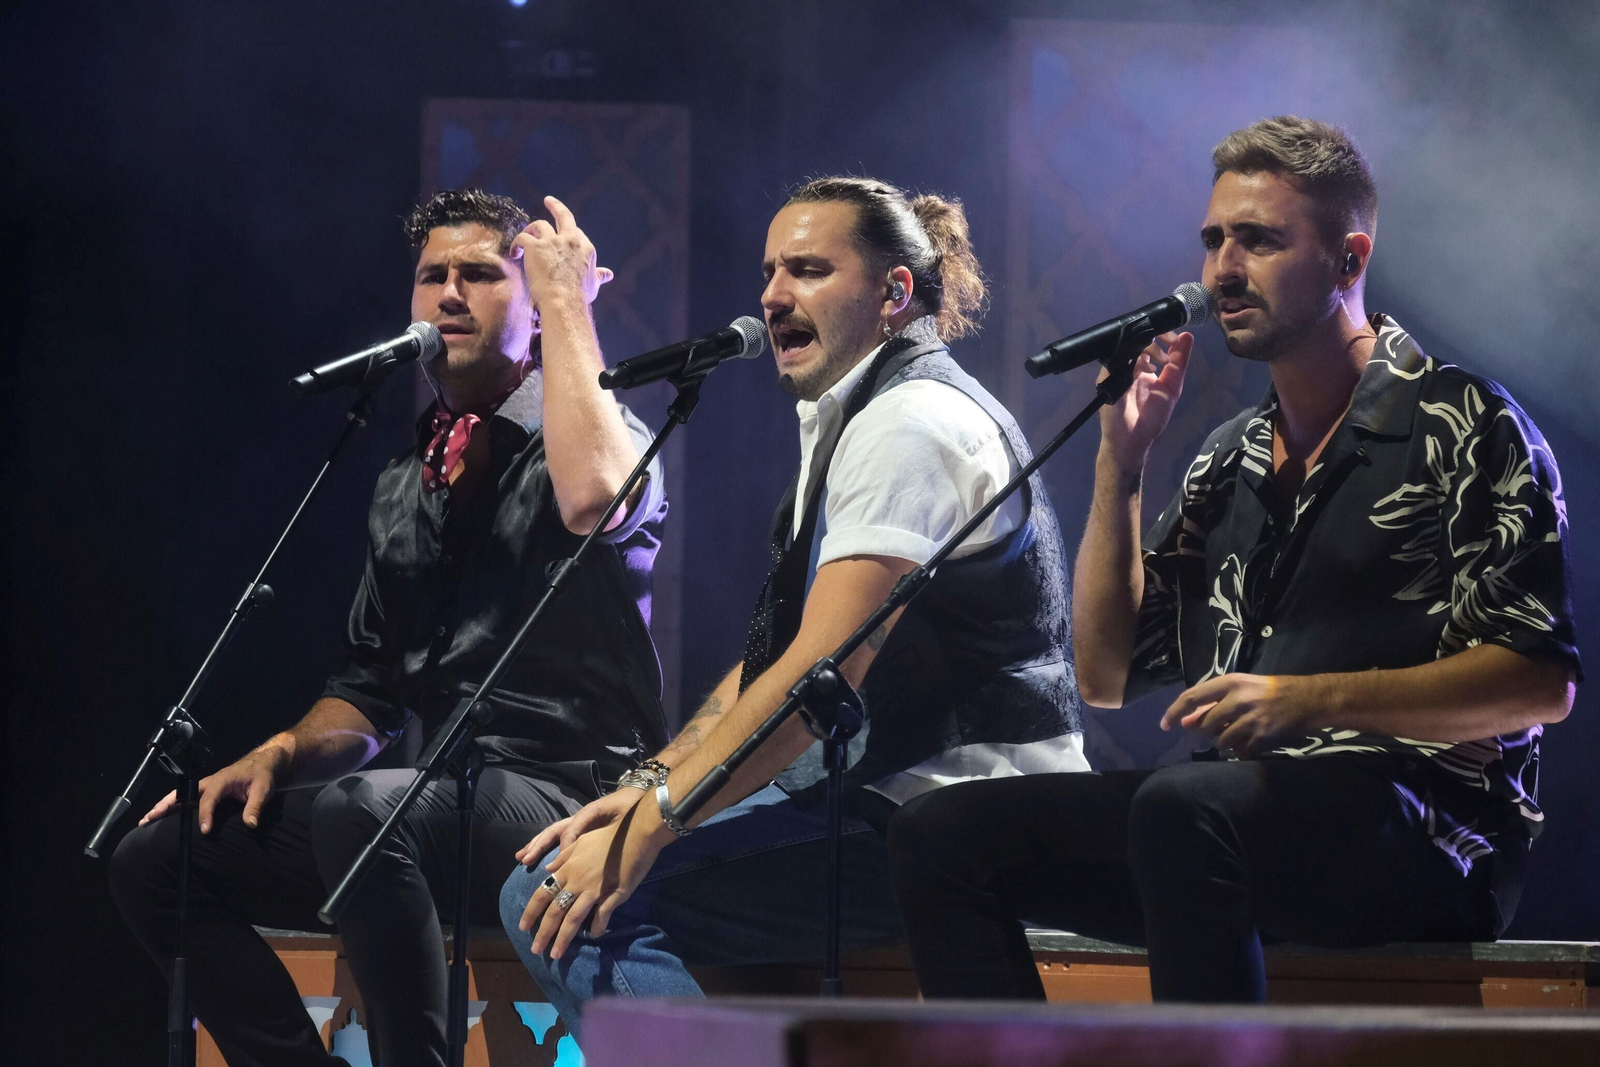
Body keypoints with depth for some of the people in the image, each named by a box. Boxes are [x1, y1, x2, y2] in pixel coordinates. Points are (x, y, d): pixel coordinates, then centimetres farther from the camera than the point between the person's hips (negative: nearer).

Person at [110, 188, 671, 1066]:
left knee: (360, 809, -37)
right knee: (156, 856, -4)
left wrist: (568, 302, -17)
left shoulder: (595, 434, -2)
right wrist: (283, 751, 2)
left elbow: (590, 499, -29)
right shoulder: (405, 481, 20)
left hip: (569, 793, -8)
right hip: (440, 799, 8)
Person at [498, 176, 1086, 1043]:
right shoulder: (848, 422, 19)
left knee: (574, 902, -20)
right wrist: (653, 784, 4)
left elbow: (824, 667, -22)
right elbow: (772, 654, 18)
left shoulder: (912, 421, -14)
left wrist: (652, 823, -21)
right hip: (874, 799, 10)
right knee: (547, 890, 7)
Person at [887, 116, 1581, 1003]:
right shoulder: (1229, 463, 21)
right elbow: (1108, 675, 20)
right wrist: (1120, 461, 12)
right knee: (942, 830, -8)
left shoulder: (1463, 426, 1)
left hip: (1423, 819, -7)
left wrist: (1313, 698, -19)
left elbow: (1541, 683, -9)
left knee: (1186, 808, -38)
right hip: (1237, 810, 7)